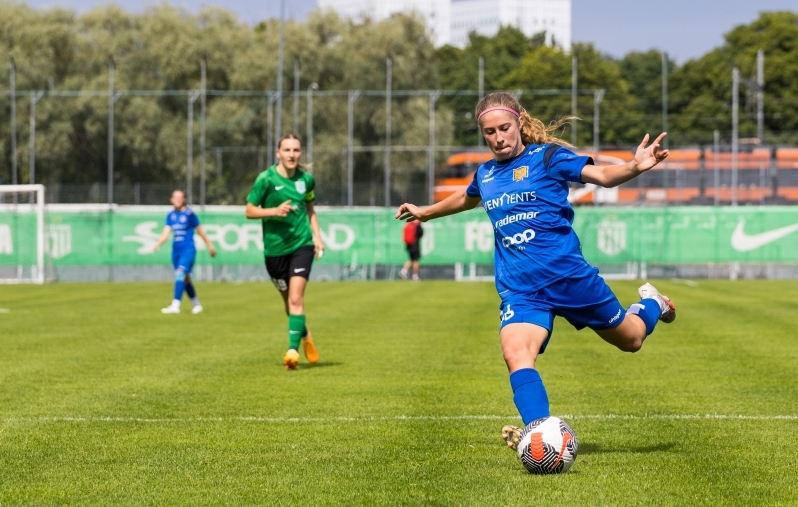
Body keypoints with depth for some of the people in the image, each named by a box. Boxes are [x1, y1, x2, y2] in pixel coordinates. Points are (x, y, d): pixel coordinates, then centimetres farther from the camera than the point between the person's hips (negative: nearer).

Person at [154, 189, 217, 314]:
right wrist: (158, 244, -17)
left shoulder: (189, 214, -6)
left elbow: (200, 231, 2)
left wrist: (210, 246, 10)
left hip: (188, 249, -6)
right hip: (176, 250, 6)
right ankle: (196, 304, 28)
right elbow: (166, 233, 2)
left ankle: (175, 305, -28)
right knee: (185, 278, 12)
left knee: (180, 273, -21)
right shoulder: (171, 216, 8)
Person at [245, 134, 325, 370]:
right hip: (275, 247, 0)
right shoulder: (266, 179, -7)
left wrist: (317, 236, 9)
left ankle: (293, 349, -16)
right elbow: (249, 211, -5)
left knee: (296, 298, -15)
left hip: (302, 244, 0)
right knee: (288, 300, 11)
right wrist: (275, 211, -20)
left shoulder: (306, 180, 4)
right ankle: (305, 335, 38)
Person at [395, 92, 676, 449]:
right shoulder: (485, 174, 11)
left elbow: (602, 176, -17)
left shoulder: (547, 156, -5)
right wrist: (425, 213, 48)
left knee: (630, 340, 15)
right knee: (515, 355, -26)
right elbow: (466, 199, 36)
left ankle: (651, 305, 49)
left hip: (569, 275, -3)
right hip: (520, 290, 3)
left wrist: (636, 167, -37)